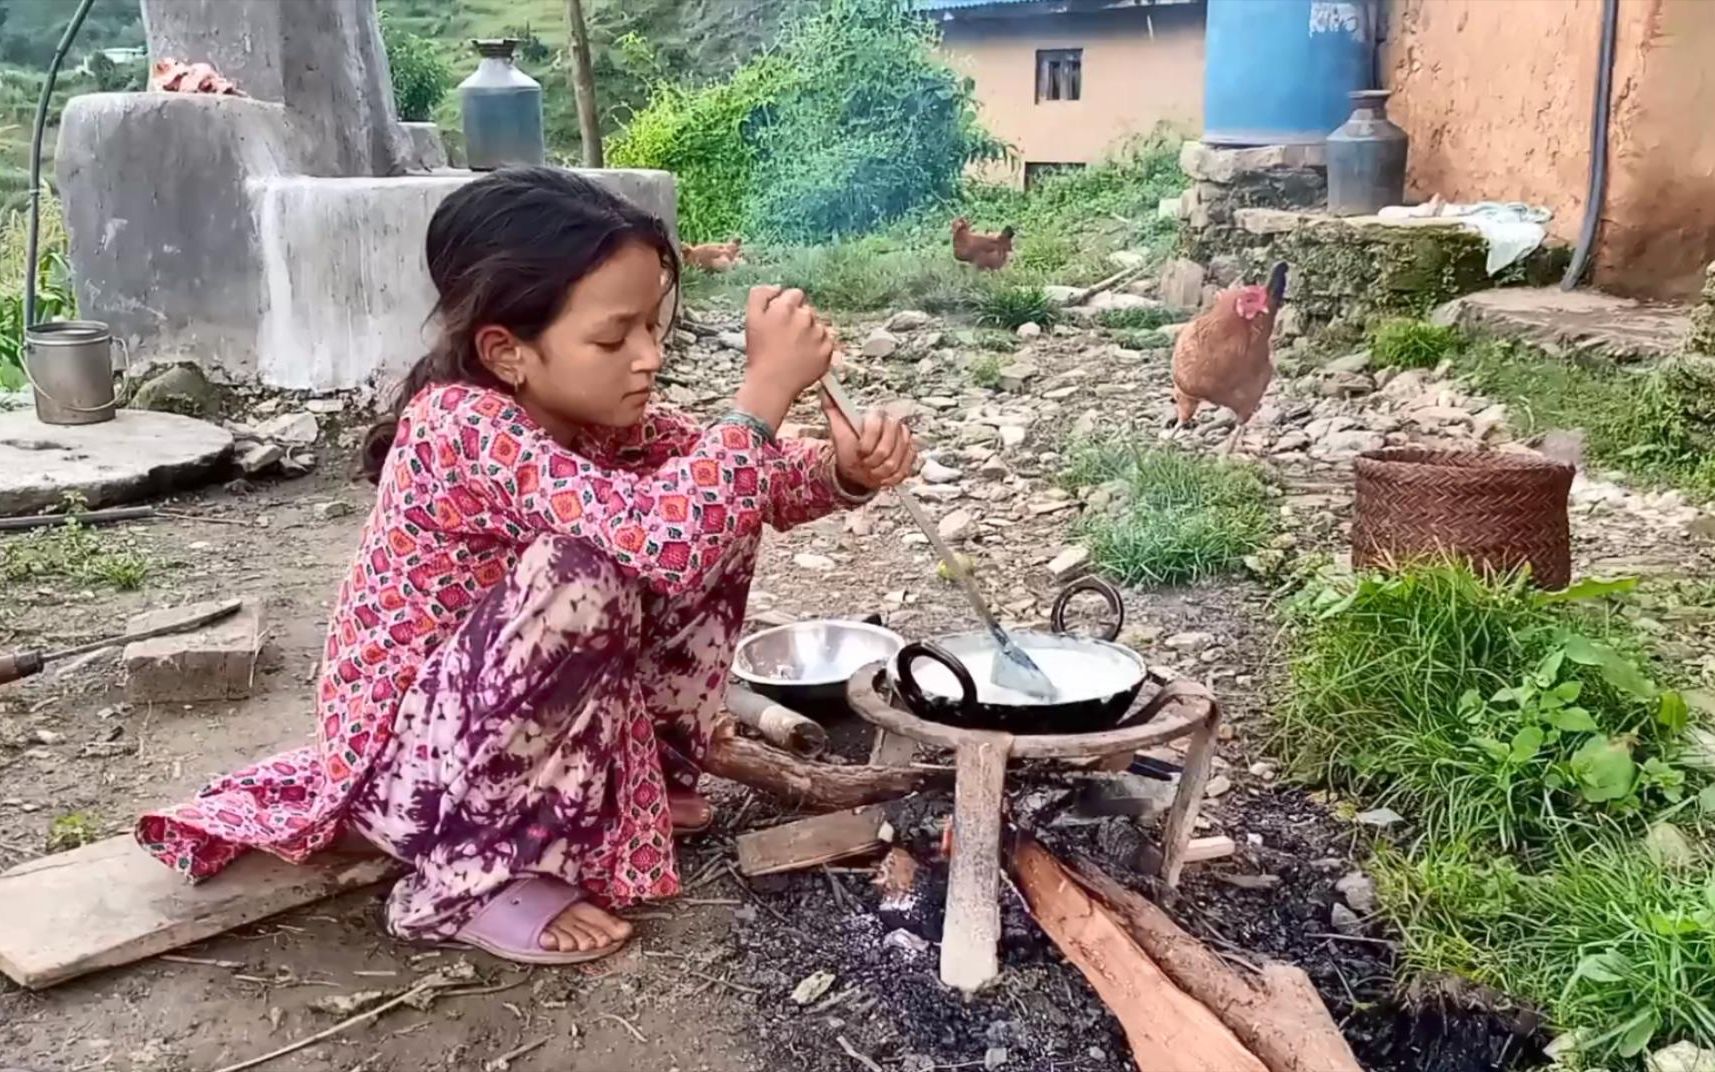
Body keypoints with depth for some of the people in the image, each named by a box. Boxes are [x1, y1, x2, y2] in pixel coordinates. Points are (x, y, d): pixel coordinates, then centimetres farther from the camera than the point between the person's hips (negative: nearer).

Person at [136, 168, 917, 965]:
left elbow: (745, 486, 1)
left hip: (503, 715, 8)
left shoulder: (596, 410, -5)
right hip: (407, 762, -7)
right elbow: (666, 538, -42)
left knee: (714, 520, -3)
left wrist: (845, 471, -19)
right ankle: (472, 877, -16)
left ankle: (648, 773, 10)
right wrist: (768, 385, -36)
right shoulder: (464, 426, -29)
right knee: (581, 572, -35)